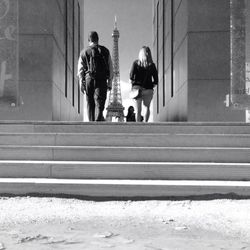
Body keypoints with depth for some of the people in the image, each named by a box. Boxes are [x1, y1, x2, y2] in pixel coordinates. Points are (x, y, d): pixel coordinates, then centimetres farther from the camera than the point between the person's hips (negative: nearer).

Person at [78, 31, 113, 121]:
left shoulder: (84, 52, 9)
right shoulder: (105, 51, 8)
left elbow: (80, 69, 3)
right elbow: (110, 68, 6)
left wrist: (81, 84, 3)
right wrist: (110, 83, 9)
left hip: (88, 80, 1)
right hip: (102, 80, -1)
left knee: (90, 104, 11)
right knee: (99, 104, -7)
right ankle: (98, 121, -24)